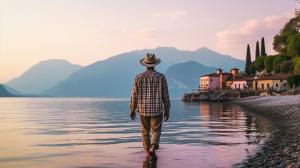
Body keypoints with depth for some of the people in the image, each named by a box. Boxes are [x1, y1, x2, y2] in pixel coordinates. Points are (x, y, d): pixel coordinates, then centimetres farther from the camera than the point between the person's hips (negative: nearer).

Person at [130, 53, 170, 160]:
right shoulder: (161, 77, -6)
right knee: (156, 131, 8)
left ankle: (147, 153, 19)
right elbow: (165, 95, -4)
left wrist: (132, 110, 6)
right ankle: (153, 148, -16)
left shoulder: (139, 77, -4)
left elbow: (134, 95, -3)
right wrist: (167, 110, 4)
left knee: (145, 132, 16)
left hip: (143, 109, 2)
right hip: (157, 109, -1)